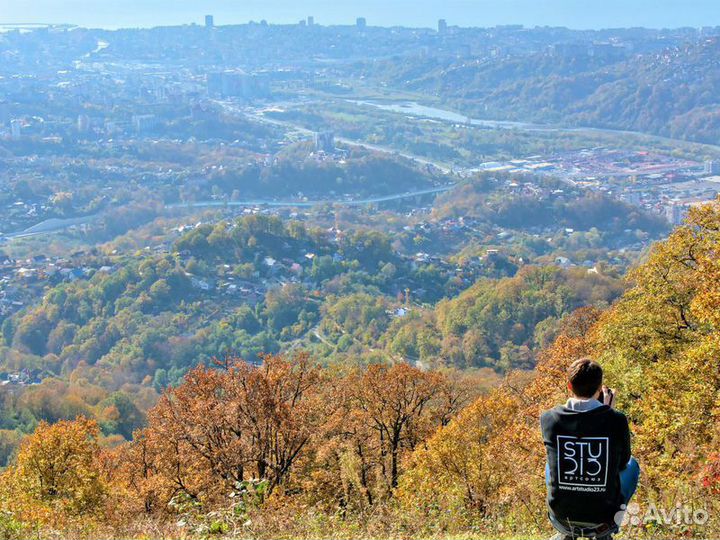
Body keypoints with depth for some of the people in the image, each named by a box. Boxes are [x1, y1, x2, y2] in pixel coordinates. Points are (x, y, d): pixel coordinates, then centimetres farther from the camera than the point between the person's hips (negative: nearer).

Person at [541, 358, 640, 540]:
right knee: (632, 464, 26)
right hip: (603, 521, -1)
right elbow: (622, 463, 4)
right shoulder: (616, 420, -16)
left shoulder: (549, 418, -12)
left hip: (561, 520, 2)